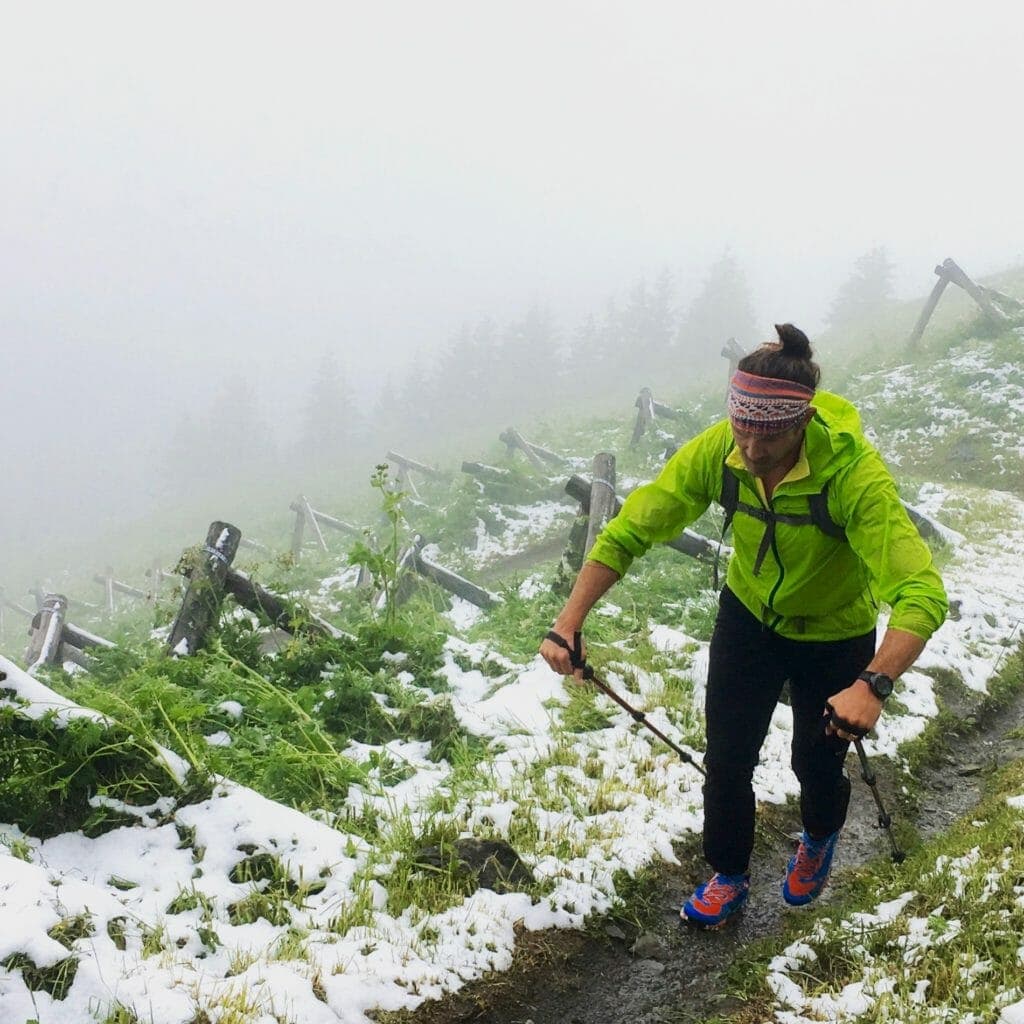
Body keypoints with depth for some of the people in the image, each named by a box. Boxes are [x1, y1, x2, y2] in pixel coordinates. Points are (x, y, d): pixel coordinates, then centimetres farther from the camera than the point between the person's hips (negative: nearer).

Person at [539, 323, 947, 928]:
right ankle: (730, 876, 38)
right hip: (748, 616, 3)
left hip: (834, 636, -2)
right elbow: (629, 532, -19)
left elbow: (922, 594, -44)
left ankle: (820, 839, 53)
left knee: (817, 765, 15)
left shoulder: (854, 472, -38)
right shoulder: (717, 453, -27)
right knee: (726, 759, 8)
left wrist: (875, 684, -59)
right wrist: (570, 623, -27)